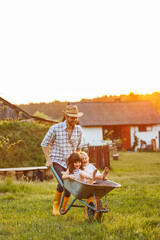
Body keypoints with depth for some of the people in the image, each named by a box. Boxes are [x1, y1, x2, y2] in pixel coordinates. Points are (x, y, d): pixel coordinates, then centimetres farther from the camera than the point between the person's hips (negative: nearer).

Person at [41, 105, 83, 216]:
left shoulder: (78, 130, 1)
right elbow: (45, 144, -1)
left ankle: (63, 209, 21)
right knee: (63, 181, -24)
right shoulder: (55, 128, -12)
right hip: (57, 161, -4)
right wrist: (48, 160, -7)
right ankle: (56, 206, -2)